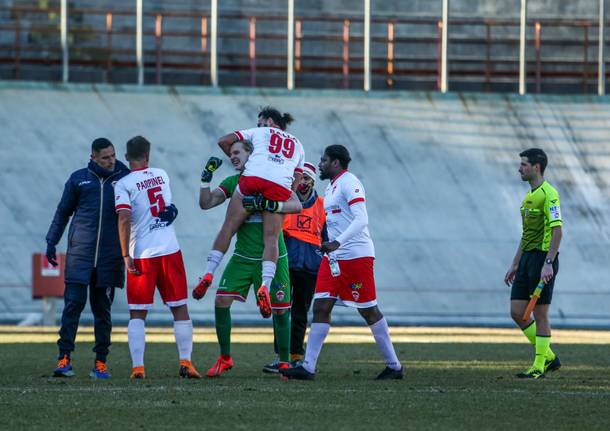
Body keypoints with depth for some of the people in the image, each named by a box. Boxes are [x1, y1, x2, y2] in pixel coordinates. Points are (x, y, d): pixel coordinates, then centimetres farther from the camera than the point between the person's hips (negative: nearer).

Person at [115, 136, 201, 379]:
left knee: (138, 314, 4)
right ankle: (186, 362, 6)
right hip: (170, 250, 3)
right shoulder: (161, 175, 9)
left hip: (142, 255, -3)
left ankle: (138, 366, -4)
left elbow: (124, 219, -17)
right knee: (180, 309, 10)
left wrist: (126, 255, -12)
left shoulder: (124, 185, -6)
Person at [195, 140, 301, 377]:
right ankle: (225, 358, 5)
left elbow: (297, 206, -14)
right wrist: (206, 178, -11)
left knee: (280, 310, 0)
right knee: (221, 301, -9)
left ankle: (284, 362, 15)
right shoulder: (232, 182, 10)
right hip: (243, 257, 3)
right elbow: (206, 204, 2)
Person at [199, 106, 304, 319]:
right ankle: (265, 285, -25)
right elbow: (296, 182, 24)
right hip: (280, 188, 2)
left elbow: (223, 141, 17)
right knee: (271, 238, -5)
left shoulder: (259, 132, 22)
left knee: (228, 228, 3)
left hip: (252, 180, -2)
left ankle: (209, 272, -7)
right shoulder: (297, 145, 30)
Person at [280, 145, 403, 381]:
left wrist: (337, 243, -30)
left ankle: (394, 365, 8)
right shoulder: (332, 187, 17)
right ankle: (308, 367, -3)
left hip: (356, 255, -9)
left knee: (368, 311, -2)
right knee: (321, 307, 0)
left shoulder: (349, 183, -12)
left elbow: (361, 220, -22)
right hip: (334, 257, 9)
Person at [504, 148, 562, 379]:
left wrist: (548, 264, -23)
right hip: (527, 258, 9)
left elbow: (557, 230, -18)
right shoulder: (529, 195, 18)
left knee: (540, 314, -4)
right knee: (517, 312, 6)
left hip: (543, 257, -9)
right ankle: (548, 356, 17)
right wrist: (515, 264, 22)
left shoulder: (549, 194, -12)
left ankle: (539, 366, 2)